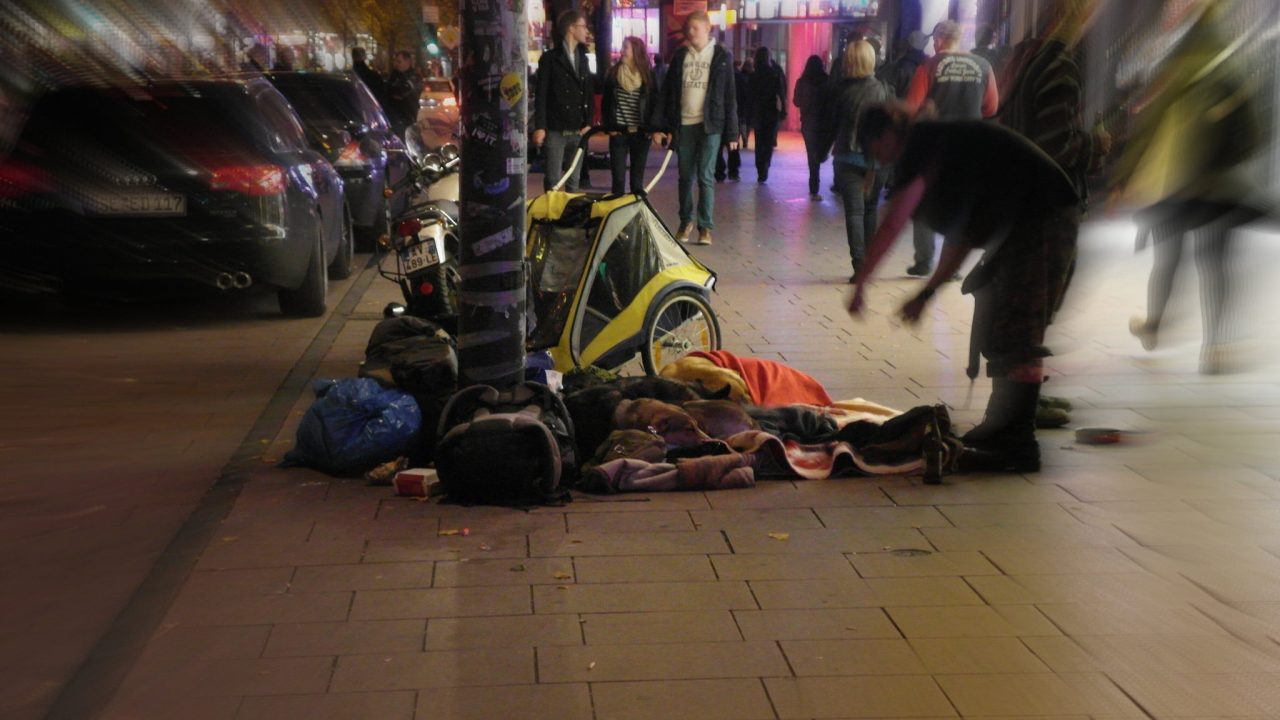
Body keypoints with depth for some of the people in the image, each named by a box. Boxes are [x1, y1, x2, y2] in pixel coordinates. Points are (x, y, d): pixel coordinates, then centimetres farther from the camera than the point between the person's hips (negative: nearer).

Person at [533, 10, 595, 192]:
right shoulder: (550, 58, -1)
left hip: (578, 131, 5)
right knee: (553, 180, -2)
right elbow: (541, 95, -5)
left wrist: (588, 123, 3)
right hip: (555, 130, -5)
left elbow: (589, 93, 15)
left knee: (574, 180, 9)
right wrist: (540, 127, -12)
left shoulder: (583, 59, 16)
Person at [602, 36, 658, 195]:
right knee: (618, 176, 0)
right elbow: (605, 103, 6)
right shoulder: (613, 73, 2)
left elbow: (655, 103, 4)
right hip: (618, 132, 0)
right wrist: (609, 126, -3)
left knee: (637, 177, 6)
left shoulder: (648, 76, 0)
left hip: (641, 133, 0)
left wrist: (652, 129, -4)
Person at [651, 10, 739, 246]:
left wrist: (732, 131, -6)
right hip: (683, 124, 3)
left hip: (710, 124, -3)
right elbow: (667, 91, 7)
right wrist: (659, 125, 1)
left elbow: (730, 96, -2)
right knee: (685, 176, 9)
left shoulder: (721, 56, 0)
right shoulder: (680, 55, 8)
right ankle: (686, 222, 21)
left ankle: (705, 226, 2)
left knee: (705, 177, -4)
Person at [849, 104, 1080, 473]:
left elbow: (891, 225, -12)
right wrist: (926, 293, 24)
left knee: (1016, 336, -12)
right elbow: (962, 235, 24)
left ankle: (1019, 448, -11)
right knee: (994, 331, 16)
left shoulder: (924, 146, -8)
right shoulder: (945, 145, 21)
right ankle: (1001, 429, 26)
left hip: (1043, 218, -10)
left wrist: (860, 285, -5)